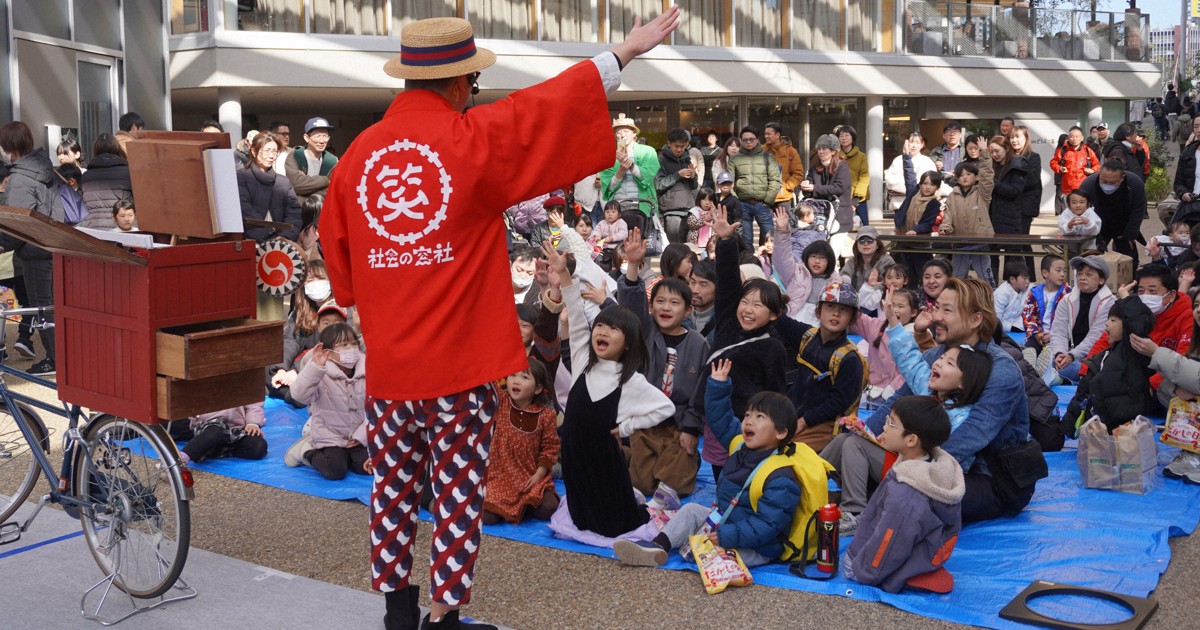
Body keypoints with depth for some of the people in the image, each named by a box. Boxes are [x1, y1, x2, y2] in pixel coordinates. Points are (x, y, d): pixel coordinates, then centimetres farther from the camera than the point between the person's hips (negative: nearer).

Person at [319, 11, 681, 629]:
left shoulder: (359, 150, 3)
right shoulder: (471, 138, -11)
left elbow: (335, 241, 12)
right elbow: (545, 109, -7)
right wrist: (625, 50, 1)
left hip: (386, 355, 5)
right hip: (460, 356, -5)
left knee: (393, 484, 16)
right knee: (457, 492, 6)